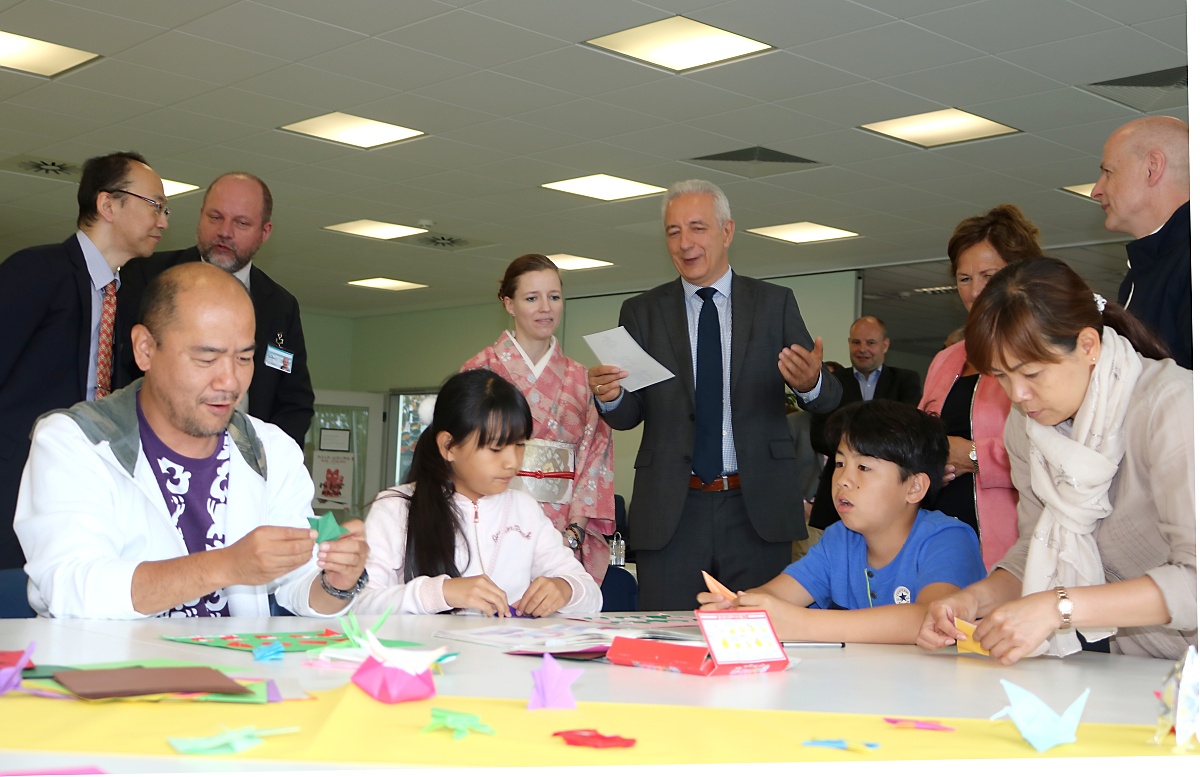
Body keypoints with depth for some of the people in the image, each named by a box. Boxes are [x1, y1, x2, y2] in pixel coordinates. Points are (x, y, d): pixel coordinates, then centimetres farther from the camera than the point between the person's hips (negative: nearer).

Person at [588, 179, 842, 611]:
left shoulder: (775, 303, 6)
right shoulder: (641, 312, 8)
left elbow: (828, 400, 2)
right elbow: (630, 414, 5)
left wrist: (811, 384, -22)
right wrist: (610, 396, -18)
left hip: (758, 511, 0)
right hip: (669, 512, 1)